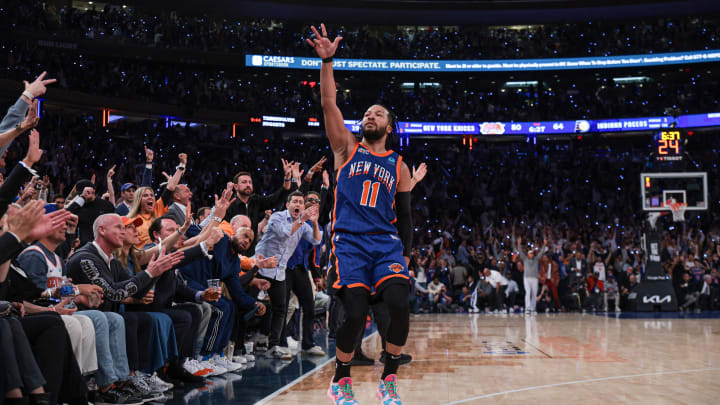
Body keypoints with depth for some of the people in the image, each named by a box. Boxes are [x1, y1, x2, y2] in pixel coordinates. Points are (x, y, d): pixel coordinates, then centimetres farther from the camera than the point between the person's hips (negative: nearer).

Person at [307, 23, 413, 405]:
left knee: (399, 304, -21)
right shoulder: (347, 148, 13)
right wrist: (327, 61, -10)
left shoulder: (399, 167, 16)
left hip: (387, 243, 2)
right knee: (355, 313, -17)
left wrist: (405, 255, 4)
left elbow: (405, 216, 16)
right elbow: (329, 104, 0)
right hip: (349, 241, -1)